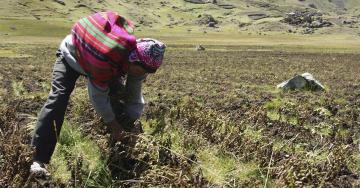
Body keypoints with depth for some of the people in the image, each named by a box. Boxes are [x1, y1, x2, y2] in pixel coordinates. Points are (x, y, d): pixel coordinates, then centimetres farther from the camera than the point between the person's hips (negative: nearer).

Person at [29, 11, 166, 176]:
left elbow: (135, 93, -11)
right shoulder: (103, 59, -46)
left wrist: (131, 121, -12)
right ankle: (38, 160, -26)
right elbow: (98, 96, -32)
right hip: (71, 55, -7)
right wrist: (112, 122, -22)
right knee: (58, 98, -24)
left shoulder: (139, 58, -23)